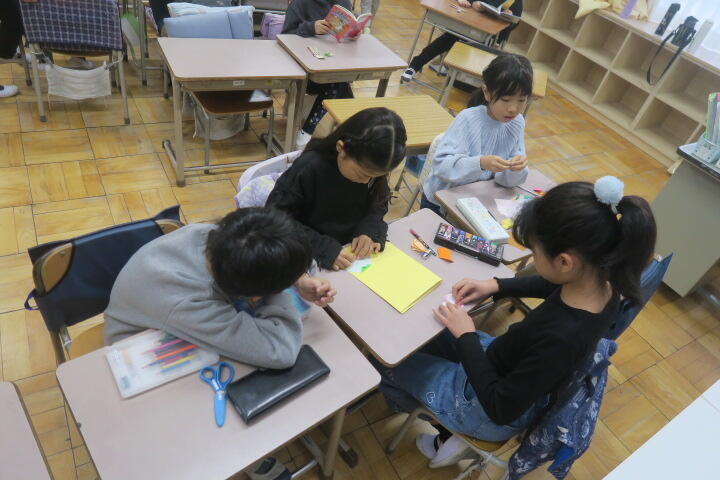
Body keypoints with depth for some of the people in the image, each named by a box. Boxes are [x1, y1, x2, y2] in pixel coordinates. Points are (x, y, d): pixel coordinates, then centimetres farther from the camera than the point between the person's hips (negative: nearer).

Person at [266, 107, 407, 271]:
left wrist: (368, 230, -14)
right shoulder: (308, 168, -23)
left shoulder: (370, 166, -9)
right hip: (311, 258, -3)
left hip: (354, 247, 4)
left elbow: (378, 203, 7)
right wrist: (324, 249, -27)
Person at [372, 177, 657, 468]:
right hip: (514, 371, 8)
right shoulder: (601, 282, -18)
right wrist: (496, 286, -4)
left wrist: (465, 336, -21)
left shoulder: (562, 337, -42)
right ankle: (446, 435, 25)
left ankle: (415, 407, 40)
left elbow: (501, 410, -27)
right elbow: (549, 284, 8)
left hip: (490, 411, -7)